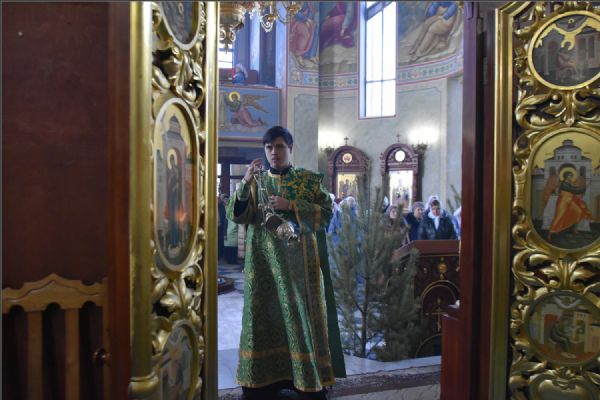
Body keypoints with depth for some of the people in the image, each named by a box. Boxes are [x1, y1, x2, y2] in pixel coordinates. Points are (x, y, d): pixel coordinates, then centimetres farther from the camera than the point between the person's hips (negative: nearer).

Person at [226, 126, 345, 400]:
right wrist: (245, 183, -18)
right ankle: (263, 377, 17)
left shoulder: (310, 180, 5)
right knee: (265, 317, 4)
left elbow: (327, 212, -4)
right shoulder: (255, 180, 8)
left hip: (300, 261, -1)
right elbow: (235, 216, -2)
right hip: (264, 261, 2)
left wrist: (290, 206, -15)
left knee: (302, 315, 2)